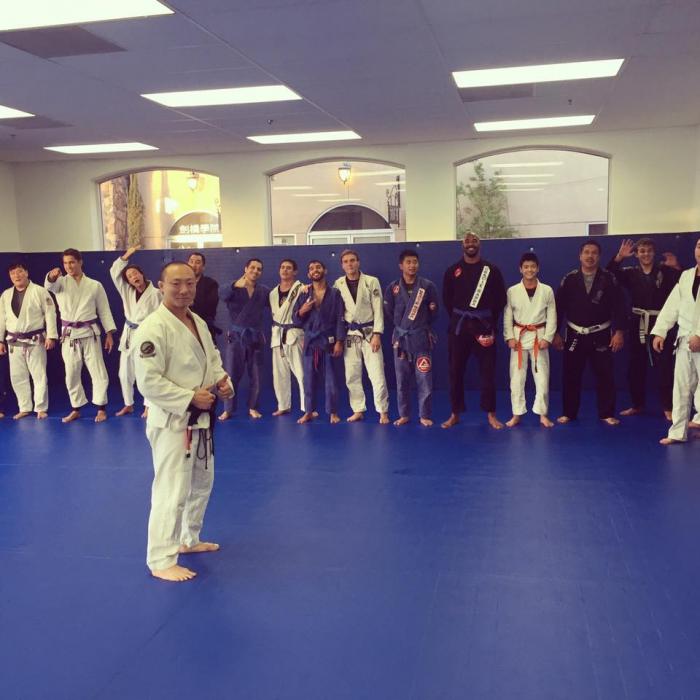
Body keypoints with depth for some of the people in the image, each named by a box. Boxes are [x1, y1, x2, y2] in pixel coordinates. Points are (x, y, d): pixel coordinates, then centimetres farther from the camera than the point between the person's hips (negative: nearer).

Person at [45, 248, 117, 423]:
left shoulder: (95, 285, 3)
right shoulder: (61, 282, 2)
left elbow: (104, 310, 4)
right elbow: (50, 285, -23)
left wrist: (109, 333, -2)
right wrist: (52, 276, -47)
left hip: (89, 333, -1)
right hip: (69, 335, 1)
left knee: (98, 372, -1)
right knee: (71, 374, 9)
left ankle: (101, 408, 12)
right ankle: (76, 409, 23)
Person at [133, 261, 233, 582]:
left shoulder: (198, 323, 8)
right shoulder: (153, 328, -20)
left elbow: (212, 359, 18)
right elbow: (148, 382, -23)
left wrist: (223, 381, -3)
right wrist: (190, 398, -24)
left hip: (201, 418, 9)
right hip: (171, 421, -9)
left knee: (201, 484, 22)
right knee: (171, 491, -6)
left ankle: (188, 540, 41)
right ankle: (161, 560, 8)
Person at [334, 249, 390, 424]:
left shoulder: (371, 282, -5)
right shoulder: (338, 284, 2)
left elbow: (378, 309, -7)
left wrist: (377, 334, -12)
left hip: (369, 332, -3)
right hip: (349, 334, 3)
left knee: (377, 374, -5)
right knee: (351, 376, 7)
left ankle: (383, 411, 6)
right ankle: (358, 410, 20)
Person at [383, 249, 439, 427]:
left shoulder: (428, 286, -3)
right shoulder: (392, 288, 0)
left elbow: (434, 313, 5)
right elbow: (388, 312, 8)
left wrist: (423, 325, 2)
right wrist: (402, 323, 6)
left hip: (421, 337, -1)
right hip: (400, 337, 2)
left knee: (424, 379, -1)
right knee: (402, 380, 8)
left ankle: (425, 415, 11)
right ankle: (404, 414, 20)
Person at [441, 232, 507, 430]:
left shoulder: (491, 270, 2)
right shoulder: (452, 271, 5)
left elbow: (500, 299, 4)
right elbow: (447, 299, 9)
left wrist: (490, 321, 2)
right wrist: (459, 319, 4)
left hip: (484, 325, -1)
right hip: (458, 326, 1)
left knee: (488, 371, 2)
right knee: (456, 371, 5)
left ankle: (491, 414, 12)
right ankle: (455, 414, 16)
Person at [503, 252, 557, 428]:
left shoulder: (547, 290, -2)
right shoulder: (512, 291, -1)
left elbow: (552, 317, -1)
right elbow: (507, 316, 2)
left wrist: (547, 338, -8)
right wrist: (509, 337, -7)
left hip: (539, 336, 0)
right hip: (519, 336, 0)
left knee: (542, 377, 3)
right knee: (516, 378, 4)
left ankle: (542, 414, 14)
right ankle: (517, 414, 14)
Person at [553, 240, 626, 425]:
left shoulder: (609, 279, -2)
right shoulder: (570, 279, -2)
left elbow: (619, 307, -4)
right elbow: (558, 307, 0)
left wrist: (619, 332, -12)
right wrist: (555, 333, -3)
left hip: (600, 336, 0)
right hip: (575, 336, 1)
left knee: (604, 376, 3)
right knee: (571, 376, 6)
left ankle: (607, 414, 14)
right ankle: (568, 413, 18)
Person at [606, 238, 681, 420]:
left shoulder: (665, 271, 1)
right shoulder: (631, 273, 6)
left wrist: (677, 267, -22)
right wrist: (619, 257, -22)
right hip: (637, 325, 3)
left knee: (664, 367, -3)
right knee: (635, 367, 11)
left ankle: (668, 408, 6)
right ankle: (637, 405, 25)